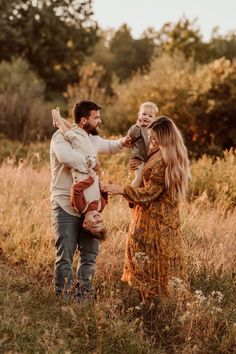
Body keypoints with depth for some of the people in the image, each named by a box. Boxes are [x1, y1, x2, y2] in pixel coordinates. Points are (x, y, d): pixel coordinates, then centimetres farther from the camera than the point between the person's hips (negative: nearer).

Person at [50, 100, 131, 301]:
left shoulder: (92, 139, 13)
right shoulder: (63, 136, -11)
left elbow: (108, 147, 34)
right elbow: (66, 156, -34)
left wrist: (122, 143, 12)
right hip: (66, 206, -7)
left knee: (90, 253, 9)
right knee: (65, 256, -4)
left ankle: (84, 297, 21)